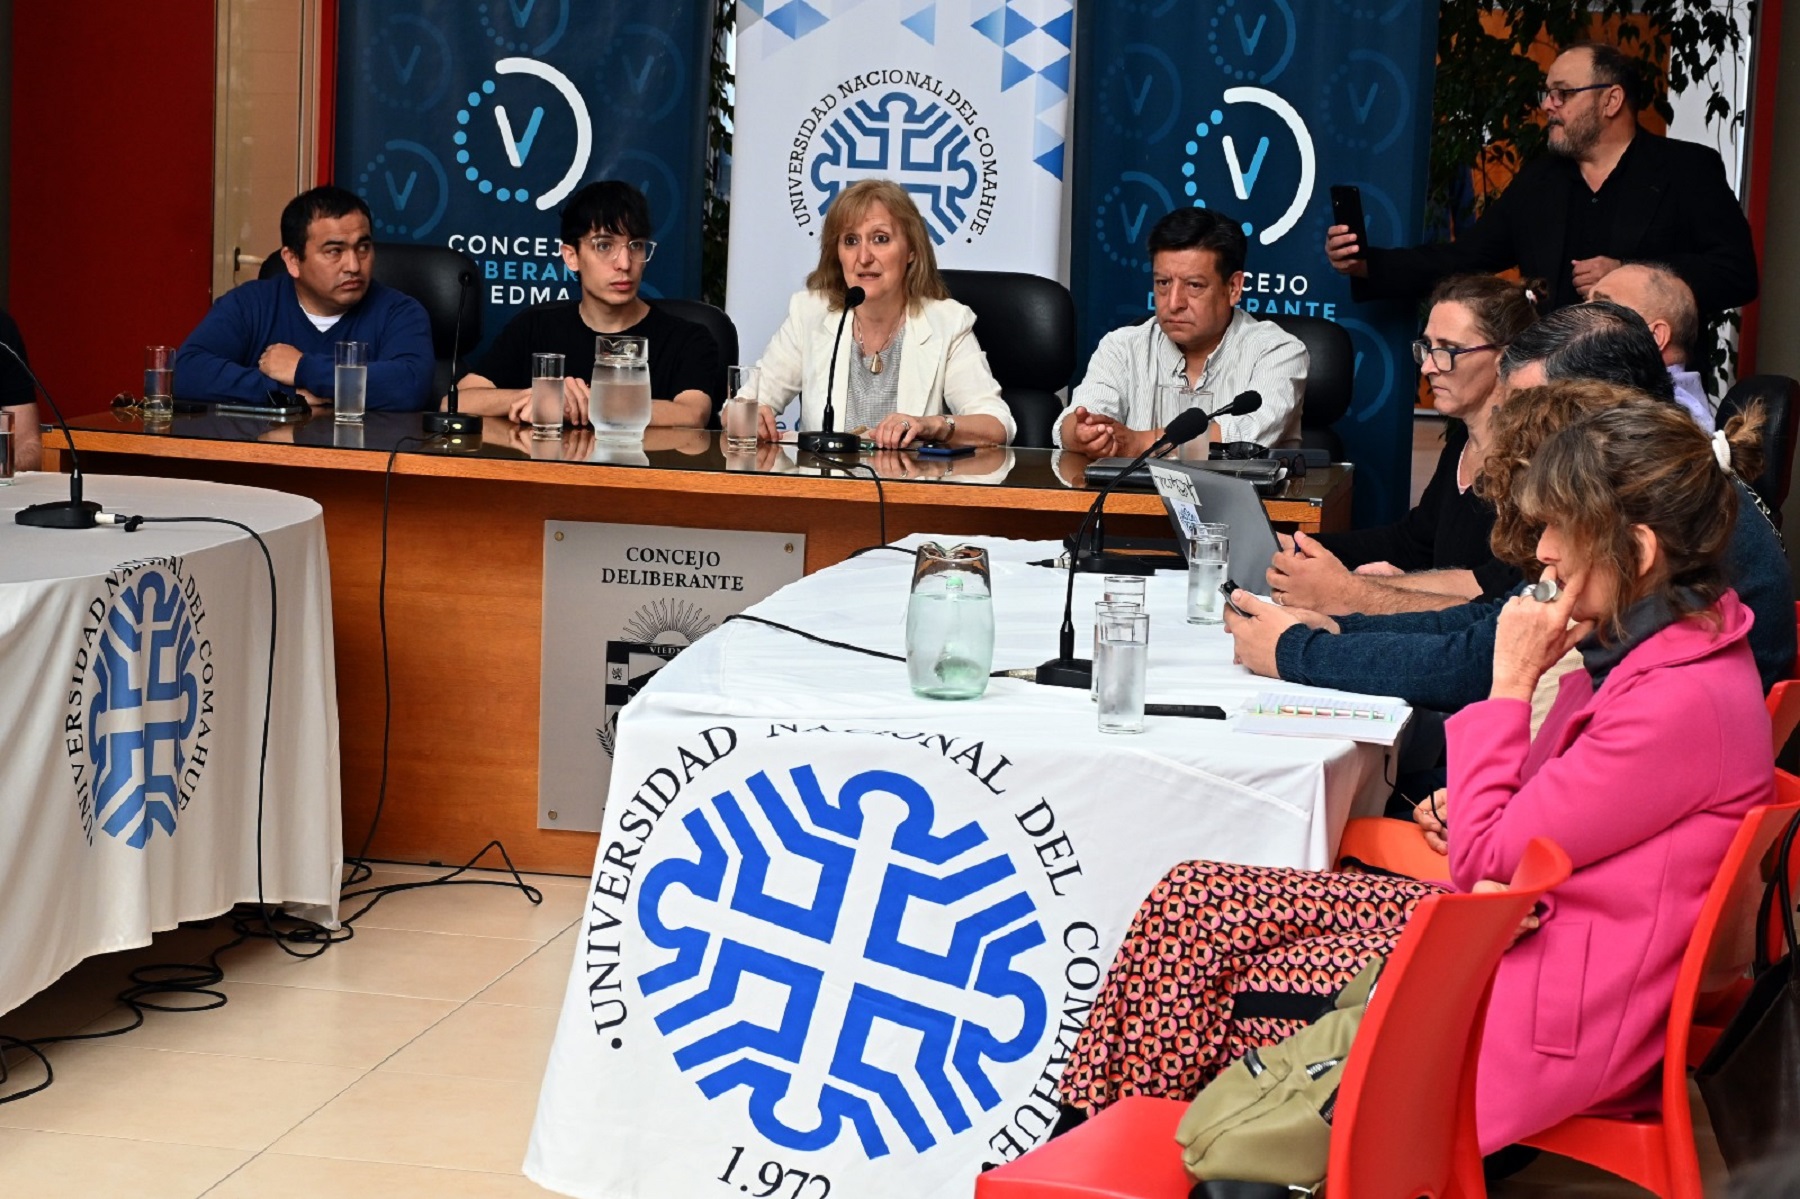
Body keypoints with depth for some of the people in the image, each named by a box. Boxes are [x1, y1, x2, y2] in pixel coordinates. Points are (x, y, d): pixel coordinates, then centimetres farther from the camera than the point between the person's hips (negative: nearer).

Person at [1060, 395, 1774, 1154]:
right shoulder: (1658, 641, 6)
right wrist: (1469, 813, -6)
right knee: (1189, 902, 1)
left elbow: (1482, 861, -18)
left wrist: (1511, 685, -14)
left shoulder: (1678, 705, -24)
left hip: (1553, 1015, -10)